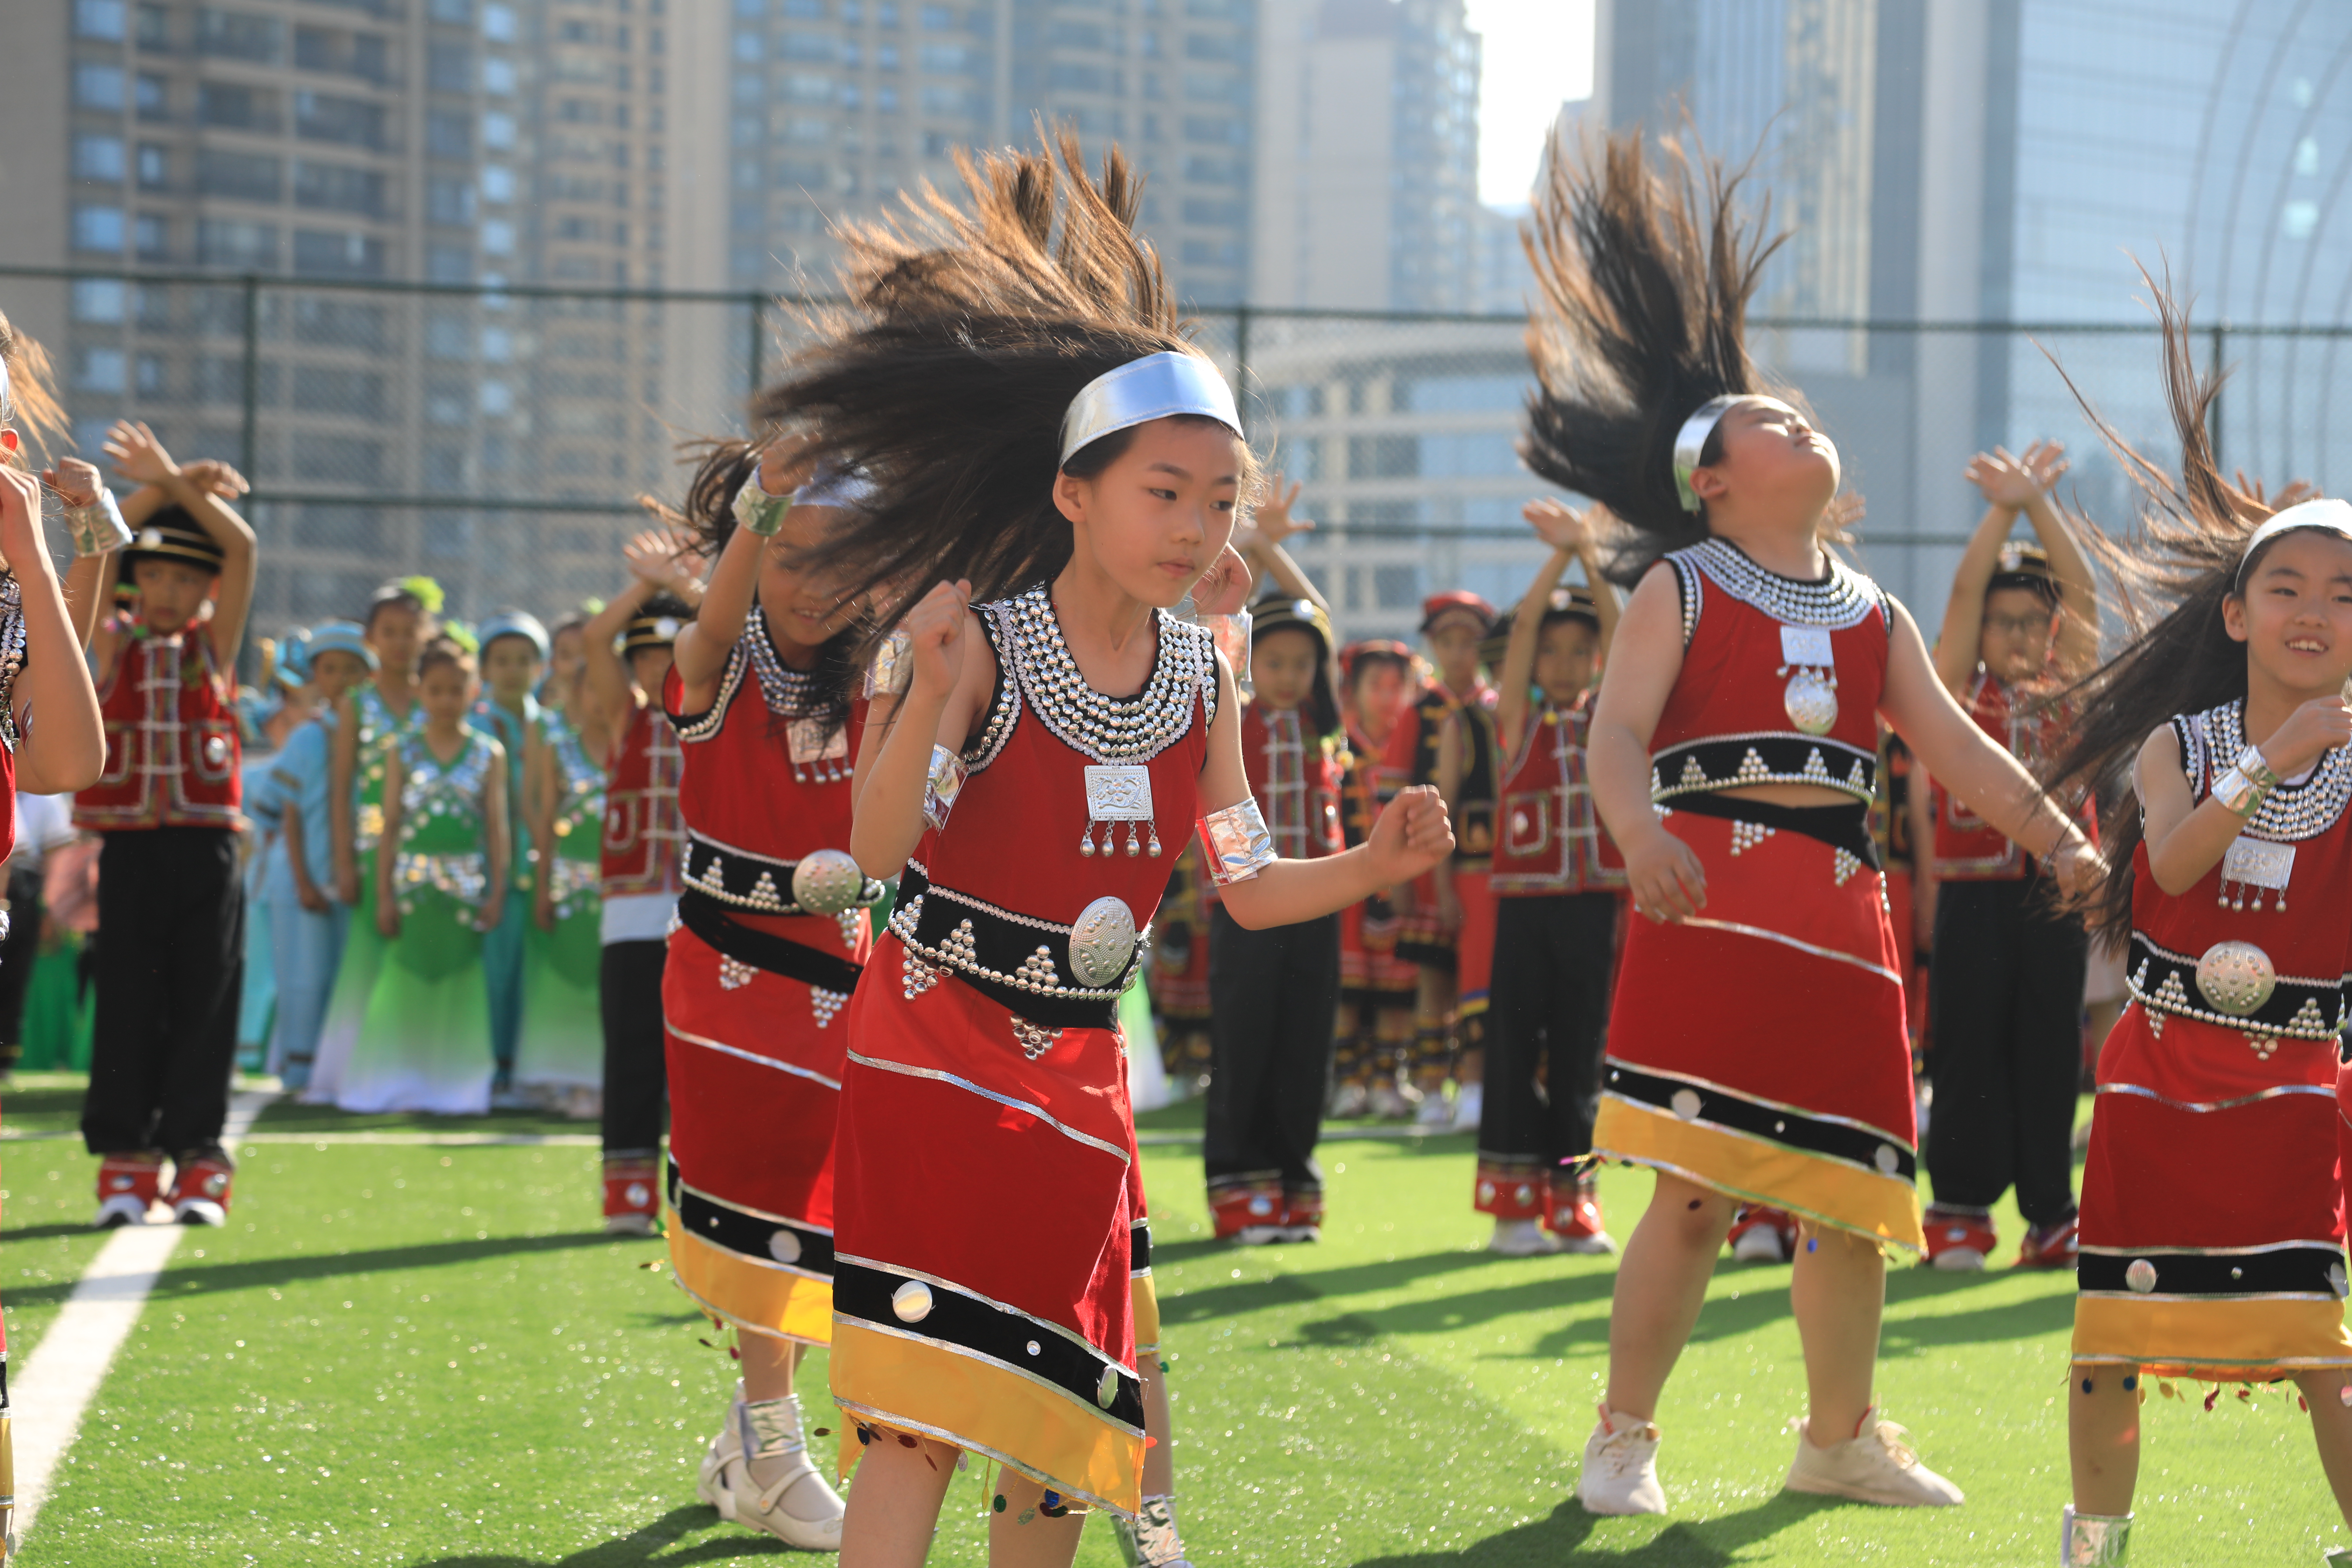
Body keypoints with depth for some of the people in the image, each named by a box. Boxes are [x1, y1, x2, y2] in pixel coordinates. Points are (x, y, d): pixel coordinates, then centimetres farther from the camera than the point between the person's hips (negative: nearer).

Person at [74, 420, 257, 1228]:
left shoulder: (215, 646, 7)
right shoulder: (112, 648, 6)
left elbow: (241, 549, -5)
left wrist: (176, 482, -12)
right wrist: (159, 488, -16)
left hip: (206, 852, 0)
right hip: (130, 851, 0)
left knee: (204, 1007, 1)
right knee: (127, 1007, 0)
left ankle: (197, 1164, 7)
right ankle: (125, 1167, 5)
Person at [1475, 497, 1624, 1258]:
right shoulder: (1519, 721, 4)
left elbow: (1620, 634, -3)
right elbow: (1523, 625, -7)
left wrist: (1590, 554, -13)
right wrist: (1561, 551, -11)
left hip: (1594, 905, 2)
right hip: (1525, 904, -2)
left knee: (1580, 1052, 5)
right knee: (1515, 1046, -1)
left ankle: (1572, 1201, 10)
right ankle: (1514, 1202, 3)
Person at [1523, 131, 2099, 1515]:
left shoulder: (1873, 614, 19)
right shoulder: (1679, 588, 5)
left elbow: (1957, 746, 13)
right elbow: (1617, 734, -8)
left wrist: (2060, 838, -2)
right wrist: (1643, 838, -28)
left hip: (1844, 905, 5)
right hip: (1714, 895, -5)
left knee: (1855, 1188, 9)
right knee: (1699, 1188, -12)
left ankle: (1842, 1437, 25)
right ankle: (1625, 1436, 1)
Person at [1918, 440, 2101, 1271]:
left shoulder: (2070, 693, 10)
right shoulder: (1958, 691, 5)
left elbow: (2082, 589, 1)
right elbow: (1965, 589, -4)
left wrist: (2039, 504, -7)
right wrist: (2004, 506, -11)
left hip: (2055, 893, 2)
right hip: (1975, 892, -2)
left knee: (2050, 1053, 3)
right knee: (1969, 1052, 0)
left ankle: (2051, 1215, 6)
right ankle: (1959, 1209, 5)